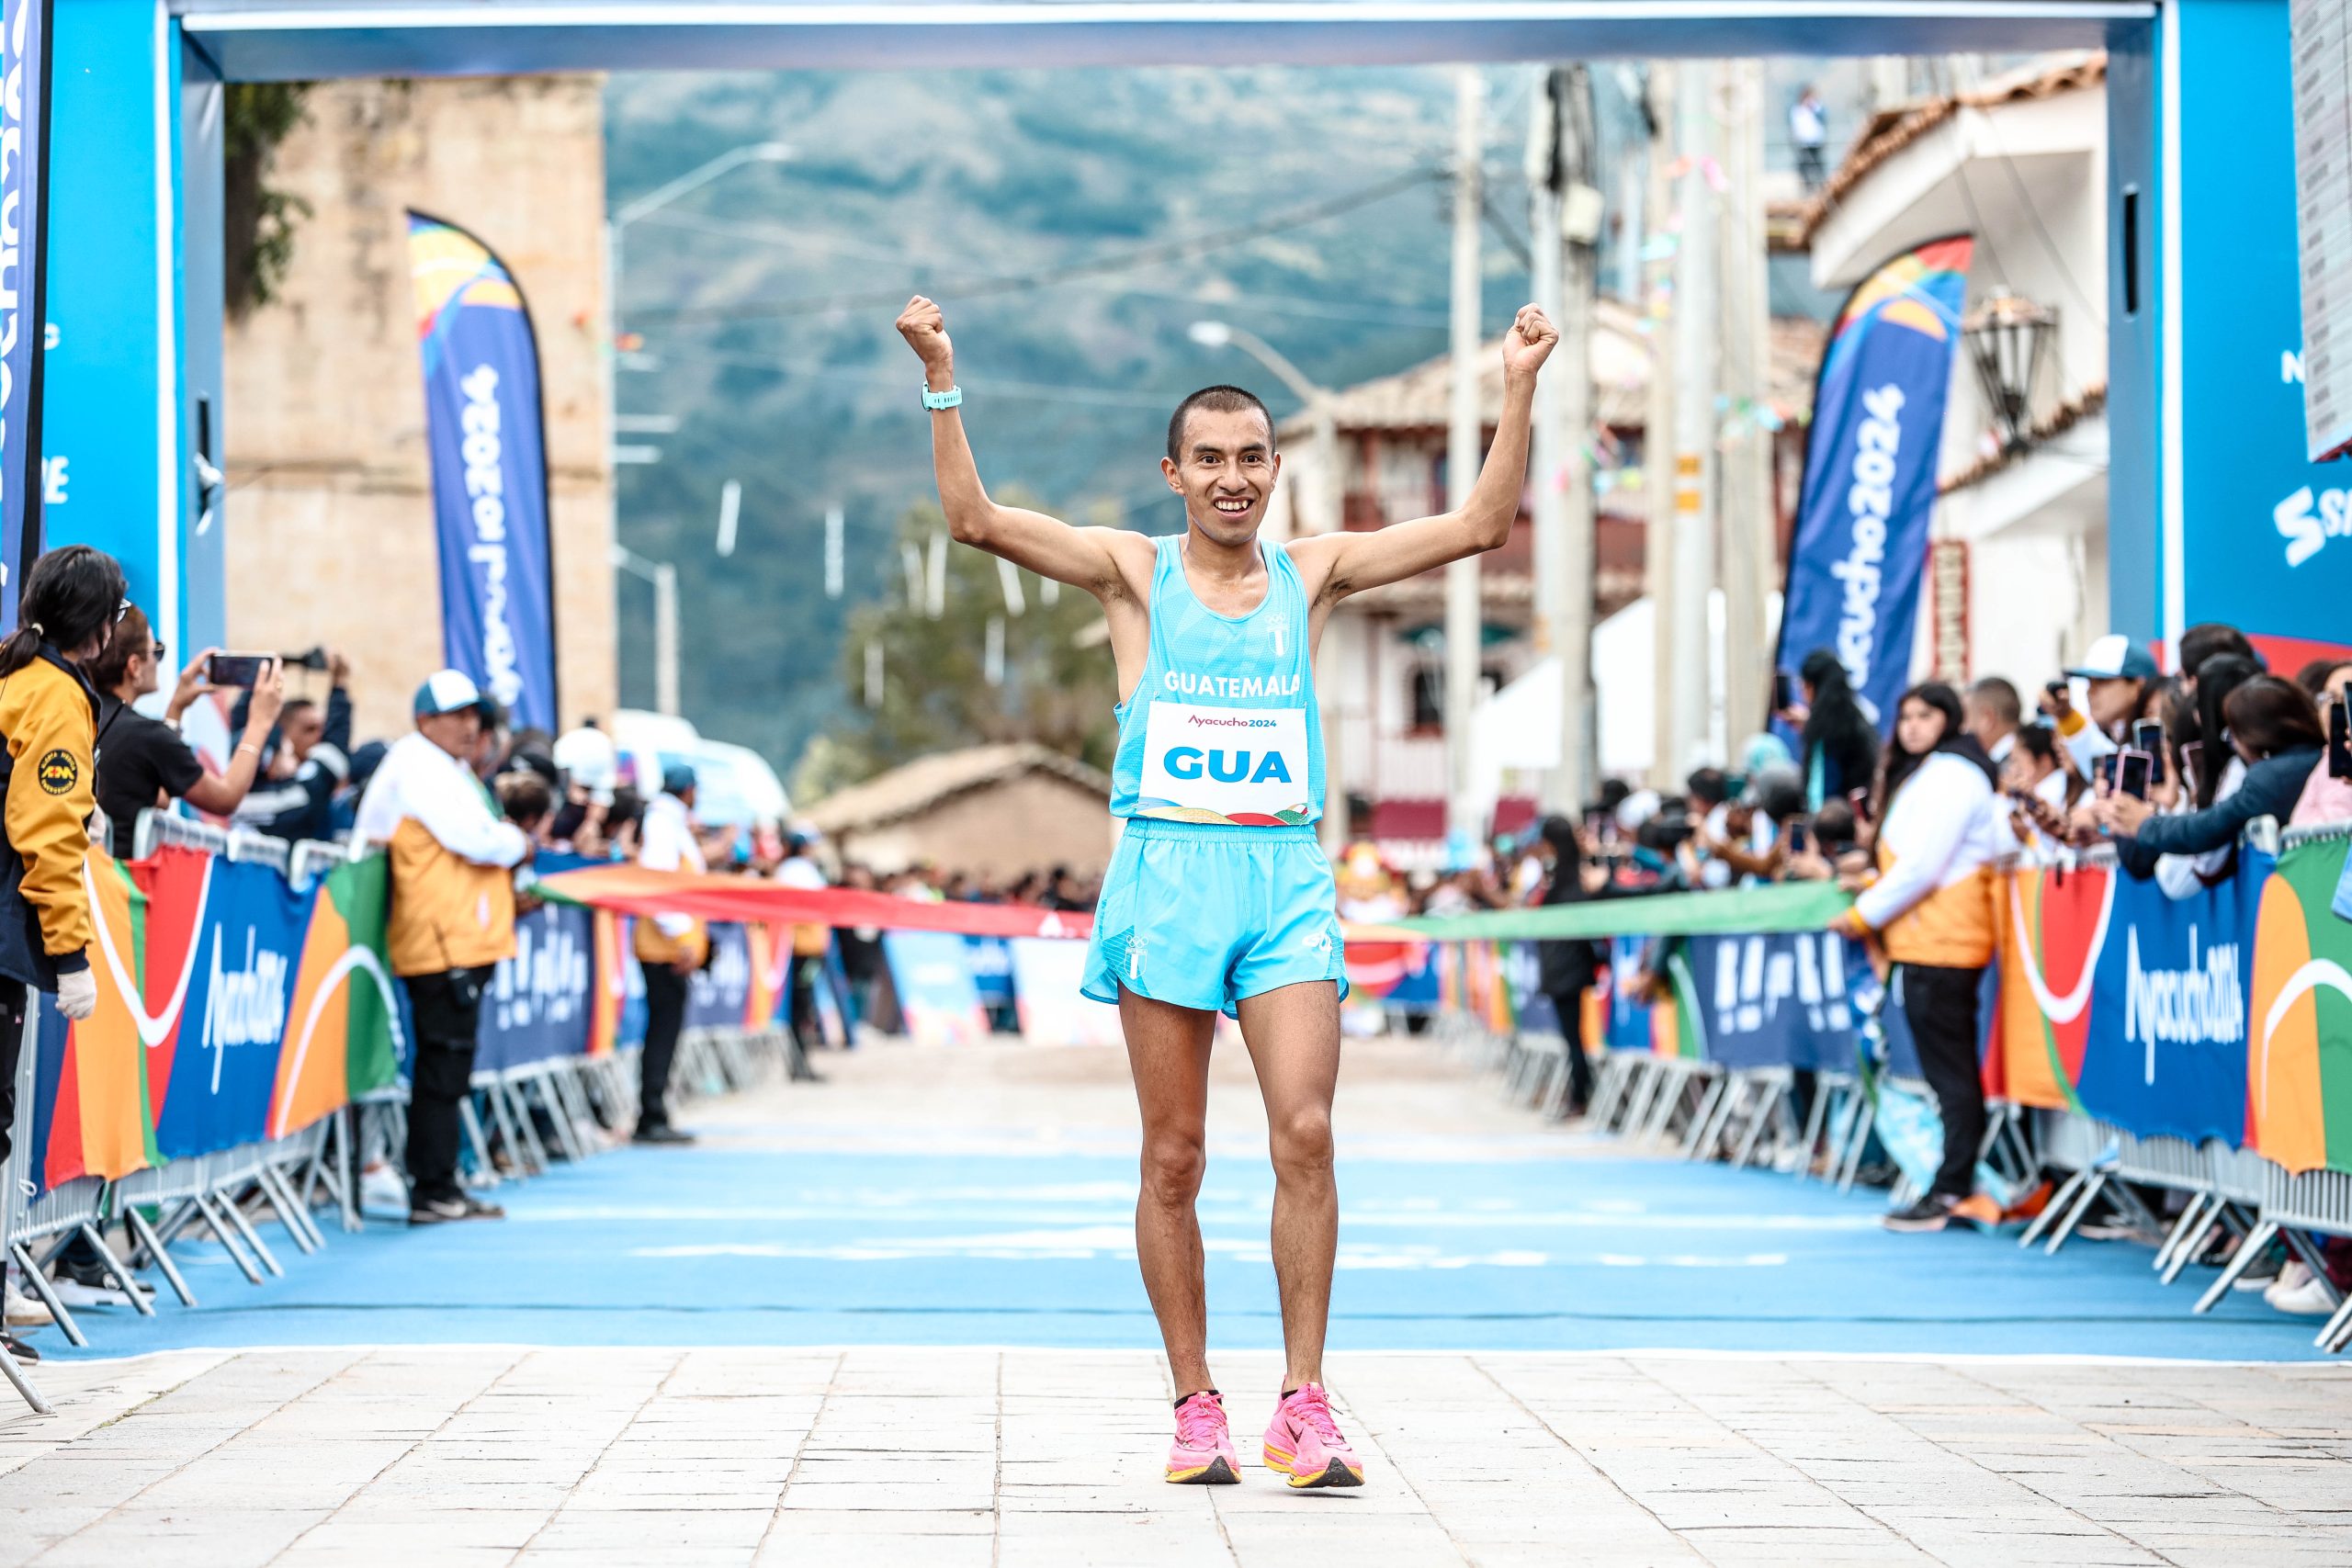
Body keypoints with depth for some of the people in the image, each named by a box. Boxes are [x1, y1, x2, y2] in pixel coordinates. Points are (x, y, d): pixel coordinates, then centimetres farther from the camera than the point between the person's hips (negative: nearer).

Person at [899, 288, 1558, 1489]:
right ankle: (1195, 1409, 9)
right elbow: (974, 518, -2)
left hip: (1285, 874, 1)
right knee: (1174, 1157, 1)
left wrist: (1516, 392, 3)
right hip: (1166, 870, -1)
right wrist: (941, 382, -9)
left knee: (1305, 1134, -11)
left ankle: (1303, 1405, -7)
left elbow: (1479, 526, 10)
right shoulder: (1133, 571, 7)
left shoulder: (1312, 573, 12)